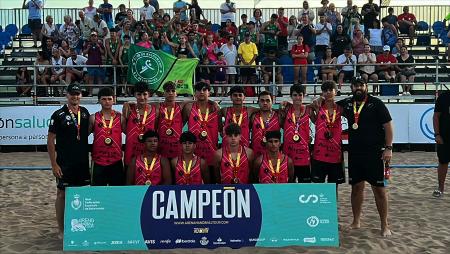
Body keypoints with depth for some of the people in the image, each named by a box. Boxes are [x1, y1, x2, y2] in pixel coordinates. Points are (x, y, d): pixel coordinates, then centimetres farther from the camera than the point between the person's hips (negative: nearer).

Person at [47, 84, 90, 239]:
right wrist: (54, 164, -12)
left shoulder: (85, 113, 7)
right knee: (62, 194, 3)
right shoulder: (59, 115, -8)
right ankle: (61, 230, 14)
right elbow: (50, 140, -8)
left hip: (83, 162, 5)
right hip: (65, 163, -5)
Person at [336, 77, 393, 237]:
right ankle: (356, 222, 24)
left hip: (374, 153, -4)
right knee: (356, 187, 12)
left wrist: (388, 148, -13)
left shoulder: (376, 104, -5)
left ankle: (384, 225, 10)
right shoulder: (347, 104, 8)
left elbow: (388, 126, -6)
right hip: (354, 153, 5)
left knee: (379, 189, 0)